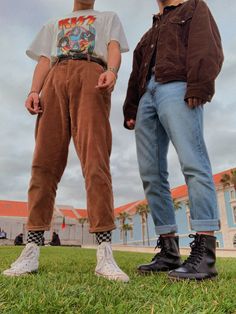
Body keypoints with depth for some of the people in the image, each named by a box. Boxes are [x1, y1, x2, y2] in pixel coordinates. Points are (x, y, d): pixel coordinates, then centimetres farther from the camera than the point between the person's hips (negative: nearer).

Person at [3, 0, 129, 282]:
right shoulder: (53, 25, 39)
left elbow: (114, 46, 12)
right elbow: (44, 60, 23)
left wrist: (112, 71, -13)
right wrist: (34, 90, 1)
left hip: (91, 76, -2)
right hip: (55, 80, 3)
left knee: (95, 160, -21)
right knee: (44, 162, -13)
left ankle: (105, 254, -27)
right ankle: (31, 251, -15)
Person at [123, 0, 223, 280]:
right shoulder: (149, 35, 37)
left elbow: (208, 48, 1)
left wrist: (198, 86, -16)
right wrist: (130, 110, 13)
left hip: (177, 88, -6)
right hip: (147, 97, 7)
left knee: (193, 163, -21)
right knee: (151, 174, -6)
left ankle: (204, 255, -22)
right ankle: (169, 252, -3)